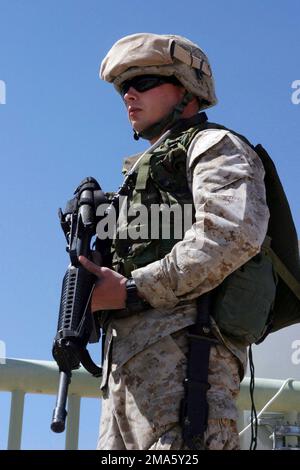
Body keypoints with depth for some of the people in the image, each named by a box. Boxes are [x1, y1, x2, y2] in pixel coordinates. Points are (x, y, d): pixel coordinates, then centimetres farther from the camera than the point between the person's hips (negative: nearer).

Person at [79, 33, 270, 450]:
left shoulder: (214, 145, 8)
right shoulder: (147, 168, 35)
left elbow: (234, 234, -13)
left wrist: (132, 290, -13)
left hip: (179, 346, -9)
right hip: (130, 356, 9)